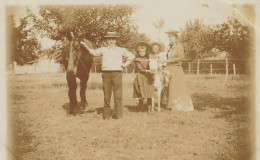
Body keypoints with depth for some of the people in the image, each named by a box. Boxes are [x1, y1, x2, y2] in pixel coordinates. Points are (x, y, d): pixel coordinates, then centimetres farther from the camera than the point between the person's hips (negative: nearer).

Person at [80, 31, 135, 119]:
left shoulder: (121, 50, 13)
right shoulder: (103, 50, 14)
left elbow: (131, 56, 18)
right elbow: (94, 52, 5)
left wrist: (125, 64, 8)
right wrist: (86, 46, -9)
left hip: (117, 73, -1)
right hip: (106, 73, 1)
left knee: (118, 95, -3)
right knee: (106, 95, 3)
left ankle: (119, 114, 3)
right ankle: (106, 114, 10)